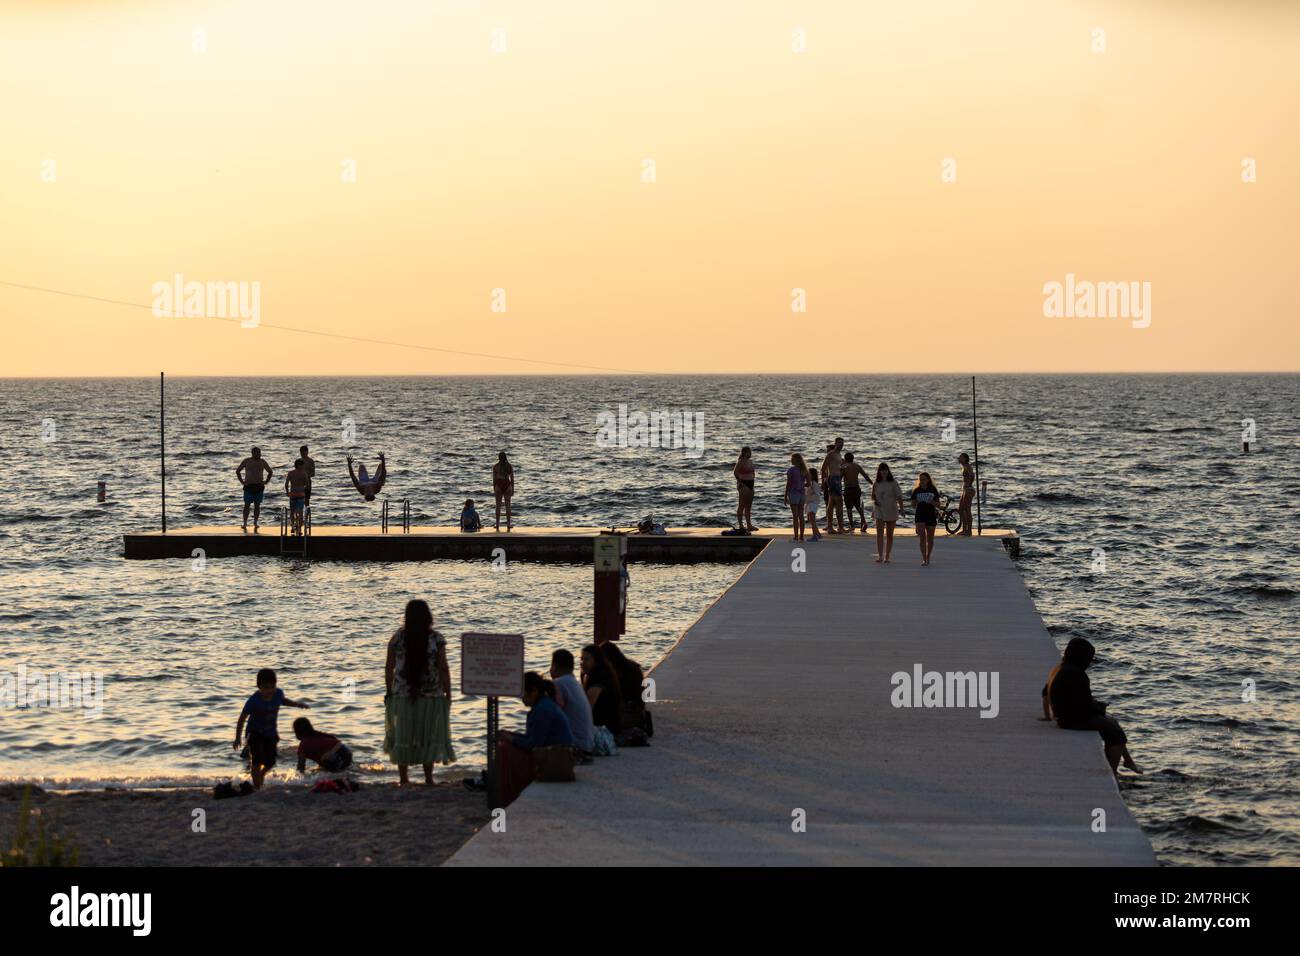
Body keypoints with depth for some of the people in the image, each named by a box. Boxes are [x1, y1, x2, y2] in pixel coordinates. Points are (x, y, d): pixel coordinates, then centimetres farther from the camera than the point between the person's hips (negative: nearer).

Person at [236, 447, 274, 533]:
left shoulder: (262, 462, 5)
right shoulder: (246, 461, 0)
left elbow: (270, 472, 17)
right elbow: (237, 471, 9)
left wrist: (265, 482, 7)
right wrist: (242, 482, 2)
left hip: (259, 487, 2)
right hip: (249, 486, -2)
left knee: (257, 505, 3)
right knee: (247, 505, -2)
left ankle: (255, 524, 9)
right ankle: (245, 524, 1)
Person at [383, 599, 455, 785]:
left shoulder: (397, 638, -3)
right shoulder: (436, 639, -7)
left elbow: (389, 667, 2)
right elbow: (443, 669, -7)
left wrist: (389, 692, 12)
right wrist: (448, 694, 2)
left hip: (402, 695, 1)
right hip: (431, 696, -1)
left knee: (402, 736, 11)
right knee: (429, 736, 8)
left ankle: (403, 778, 14)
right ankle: (428, 778, 8)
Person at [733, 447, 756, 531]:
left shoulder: (750, 461, 14)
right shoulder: (741, 462, -12)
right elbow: (735, 472, -21)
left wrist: (752, 485, 17)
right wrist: (740, 482, -18)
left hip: (750, 484, 9)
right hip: (744, 484, -9)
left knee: (749, 506, 10)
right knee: (742, 505, -5)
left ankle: (749, 525, 13)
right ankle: (740, 525, -3)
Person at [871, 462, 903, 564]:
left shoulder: (893, 483, -2)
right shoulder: (876, 484, 4)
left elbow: (899, 496, -3)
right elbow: (872, 496, 16)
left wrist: (901, 508, -15)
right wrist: (874, 501, -6)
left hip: (891, 511, 0)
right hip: (879, 511, 0)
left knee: (889, 535, 7)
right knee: (879, 534, -12)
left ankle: (887, 557, 15)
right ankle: (879, 556, -18)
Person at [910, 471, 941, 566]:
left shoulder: (933, 490, 2)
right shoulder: (916, 491, 2)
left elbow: (938, 504, 4)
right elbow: (913, 505, 6)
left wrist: (932, 502, -16)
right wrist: (915, 503, -17)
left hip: (931, 516, 1)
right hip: (920, 516, -1)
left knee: (930, 539, 8)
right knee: (922, 537, -14)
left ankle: (928, 558, 24)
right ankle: (924, 559, -15)